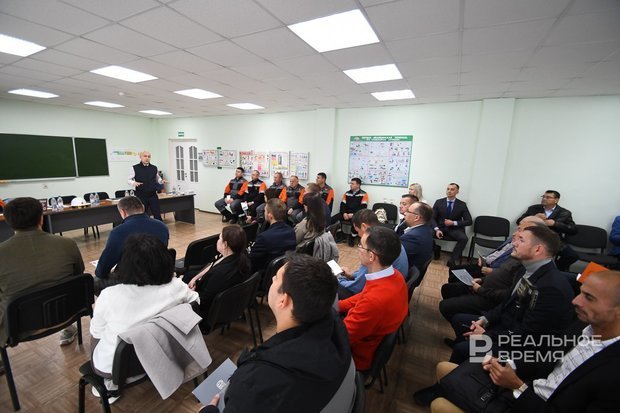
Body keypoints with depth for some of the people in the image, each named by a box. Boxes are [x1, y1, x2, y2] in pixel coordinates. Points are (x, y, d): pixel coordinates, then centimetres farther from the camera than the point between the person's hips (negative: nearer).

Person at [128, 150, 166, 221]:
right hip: (141, 196, -2)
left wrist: (161, 181, -3)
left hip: (153, 195, 2)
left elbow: (157, 178, 20)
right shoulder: (135, 168, -1)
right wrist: (134, 183, -19)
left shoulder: (154, 168, 7)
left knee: (157, 214, 2)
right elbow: (129, 180, 3)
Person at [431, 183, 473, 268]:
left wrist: (453, 223, -15)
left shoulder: (462, 205, 2)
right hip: (441, 227, 0)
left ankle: (452, 260, -15)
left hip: (455, 229, 0)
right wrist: (437, 229, -20)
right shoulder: (438, 202, 2)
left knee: (464, 238, -31)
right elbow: (432, 218, -2)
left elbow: (469, 221, -1)